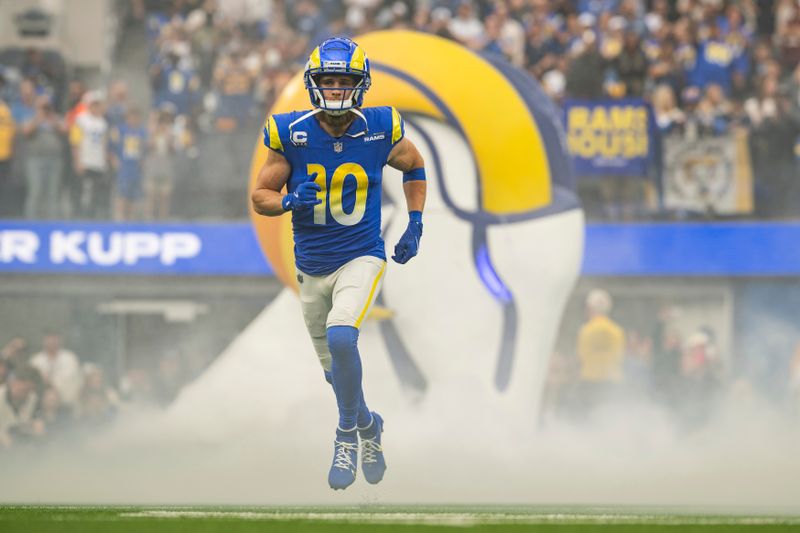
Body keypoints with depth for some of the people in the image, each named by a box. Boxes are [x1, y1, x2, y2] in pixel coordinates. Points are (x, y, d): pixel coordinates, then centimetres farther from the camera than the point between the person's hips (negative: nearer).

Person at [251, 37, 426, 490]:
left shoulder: (380, 131, -10)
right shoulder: (291, 134, -11)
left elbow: (415, 167, 11)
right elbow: (260, 196, -3)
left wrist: (415, 225, 4)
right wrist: (289, 201, -24)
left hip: (362, 258, -3)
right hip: (312, 267, 3)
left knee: (340, 335, -29)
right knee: (336, 368, 15)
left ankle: (349, 431, -9)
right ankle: (369, 426, 44)